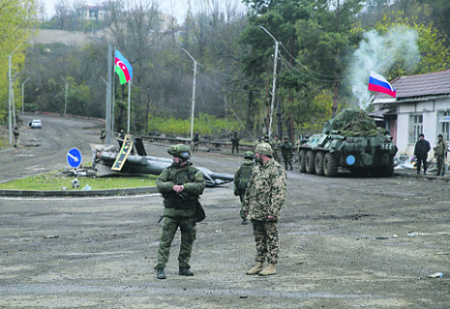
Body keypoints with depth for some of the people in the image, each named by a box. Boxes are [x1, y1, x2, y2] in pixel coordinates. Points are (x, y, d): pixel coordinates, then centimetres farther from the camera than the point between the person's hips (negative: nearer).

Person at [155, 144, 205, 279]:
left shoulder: (194, 172, 1)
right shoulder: (169, 171, 5)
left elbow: (200, 187, -13)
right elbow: (159, 184, -6)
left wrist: (184, 187, -21)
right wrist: (172, 186, -22)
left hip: (188, 213, 0)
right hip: (171, 212, 0)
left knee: (187, 241, 8)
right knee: (165, 240, -6)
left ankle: (183, 267, 21)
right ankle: (160, 268, -5)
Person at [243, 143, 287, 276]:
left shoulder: (276, 170, -10)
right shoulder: (256, 169, 15)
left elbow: (280, 192, -17)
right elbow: (249, 190, 21)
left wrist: (273, 211, -22)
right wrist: (246, 207, 16)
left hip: (268, 214, -8)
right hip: (255, 213, 8)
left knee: (271, 240, 0)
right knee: (259, 240, 13)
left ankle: (271, 266, 5)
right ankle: (259, 264, 20)